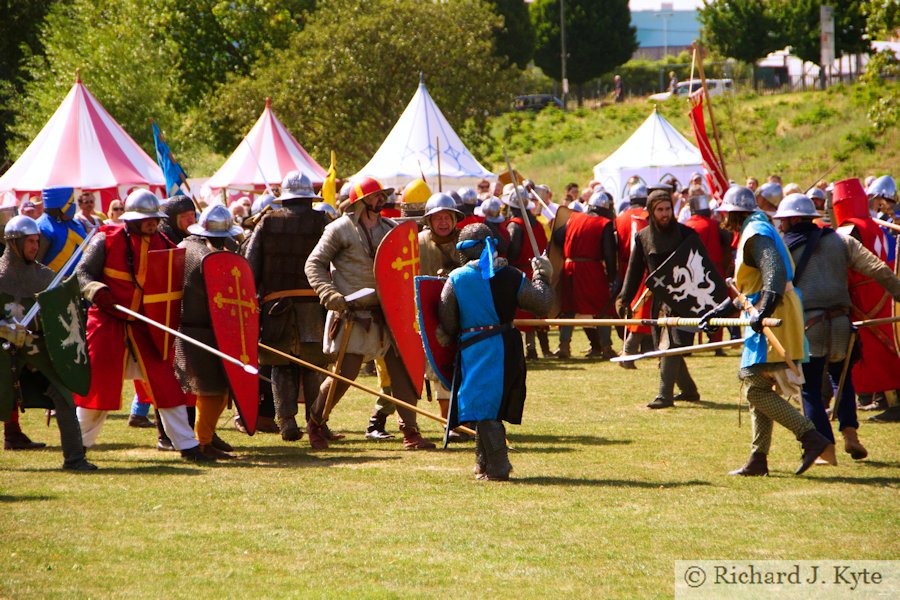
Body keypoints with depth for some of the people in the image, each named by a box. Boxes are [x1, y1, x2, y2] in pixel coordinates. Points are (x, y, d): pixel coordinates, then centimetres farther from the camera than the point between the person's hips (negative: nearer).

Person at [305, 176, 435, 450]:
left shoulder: (391, 229, 11)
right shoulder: (341, 229, -4)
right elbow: (314, 264, -3)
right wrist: (329, 294, -16)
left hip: (386, 312, 5)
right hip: (352, 315, -5)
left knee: (401, 367, -4)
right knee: (345, 373, -4)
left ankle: (410, 431, 2)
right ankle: (316, 422, 18)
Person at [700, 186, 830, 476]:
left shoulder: (756, 235, -10)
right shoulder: (754, 233, 23)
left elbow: (775, 272, -26)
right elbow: (750, 289, 30)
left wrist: (765, 310, -37)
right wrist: (718, 312, 28)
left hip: (773, 321, -10)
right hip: (766, 320, 10)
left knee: (756, 389, -12)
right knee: (756, 388, 12)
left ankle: (811, 436, -18)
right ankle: (758, 460, 14)